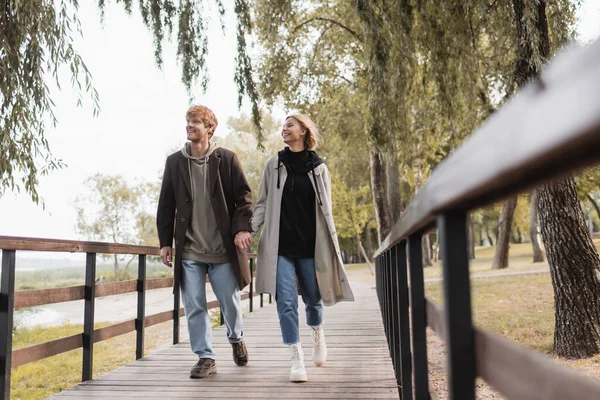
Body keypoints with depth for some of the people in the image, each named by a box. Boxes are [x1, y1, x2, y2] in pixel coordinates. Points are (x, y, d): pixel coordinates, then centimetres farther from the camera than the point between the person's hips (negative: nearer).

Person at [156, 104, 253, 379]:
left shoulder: (226, 159, 1)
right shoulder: (174, 162, 7)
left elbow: (243, 197, 0)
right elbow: (166, 205, 8)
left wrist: (242, 228, -13)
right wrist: (165, 241, 4)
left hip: (223, 248, -1)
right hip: (188, 250, 2)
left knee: (230, 302, 8)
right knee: (194, 306, 2)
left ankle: (236, 339, 37)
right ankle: (205, 357, 15)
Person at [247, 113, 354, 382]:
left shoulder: (319, 168, 5)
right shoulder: (274, 164, 6)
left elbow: (325, 211, 8)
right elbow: (263, 204, 6)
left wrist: (332, 246, 4)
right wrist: (249, 229, -9)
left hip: (310, 246, 0)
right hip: (280, 246, 0)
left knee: (313, 298, 12)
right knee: (286, 302, -7)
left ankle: (317, 334, 42)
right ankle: (297, 359, 2)